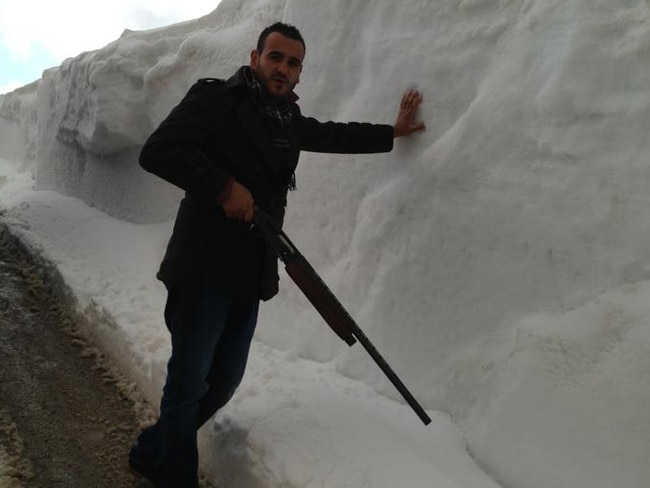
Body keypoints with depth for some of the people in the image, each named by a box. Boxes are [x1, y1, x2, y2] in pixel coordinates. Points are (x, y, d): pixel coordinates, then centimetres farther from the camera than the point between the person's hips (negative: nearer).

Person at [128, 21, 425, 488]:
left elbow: (334, 134, 33)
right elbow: (158, 151, -15)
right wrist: (223, 186, -18)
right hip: (203, 268, -7)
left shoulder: (288, 119, 16)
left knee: (224, 381, 15)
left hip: (251, 275, 7)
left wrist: (392, 133, 34)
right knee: (189, 381, 2)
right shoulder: (215, 98, -5)